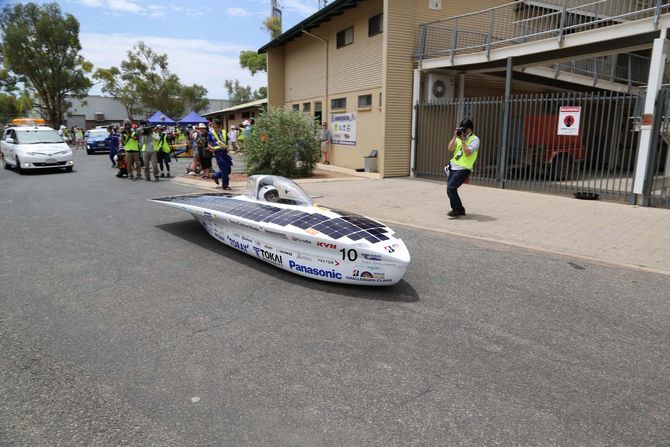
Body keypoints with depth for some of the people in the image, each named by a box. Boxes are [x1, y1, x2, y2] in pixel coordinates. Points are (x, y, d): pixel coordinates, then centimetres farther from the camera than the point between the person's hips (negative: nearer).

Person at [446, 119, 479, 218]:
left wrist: (463, 140, -16)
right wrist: (455, 136, -5)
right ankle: (460, 210, 22)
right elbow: (450, 148, 2)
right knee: (451, 189, 7)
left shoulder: (474, 139, -6)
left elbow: (467, 152, -18)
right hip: (454, 167, 7)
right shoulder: (459, 138, 14)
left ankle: (457, 210, -4)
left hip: (463, 169, -7)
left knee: (451, 188, -17)